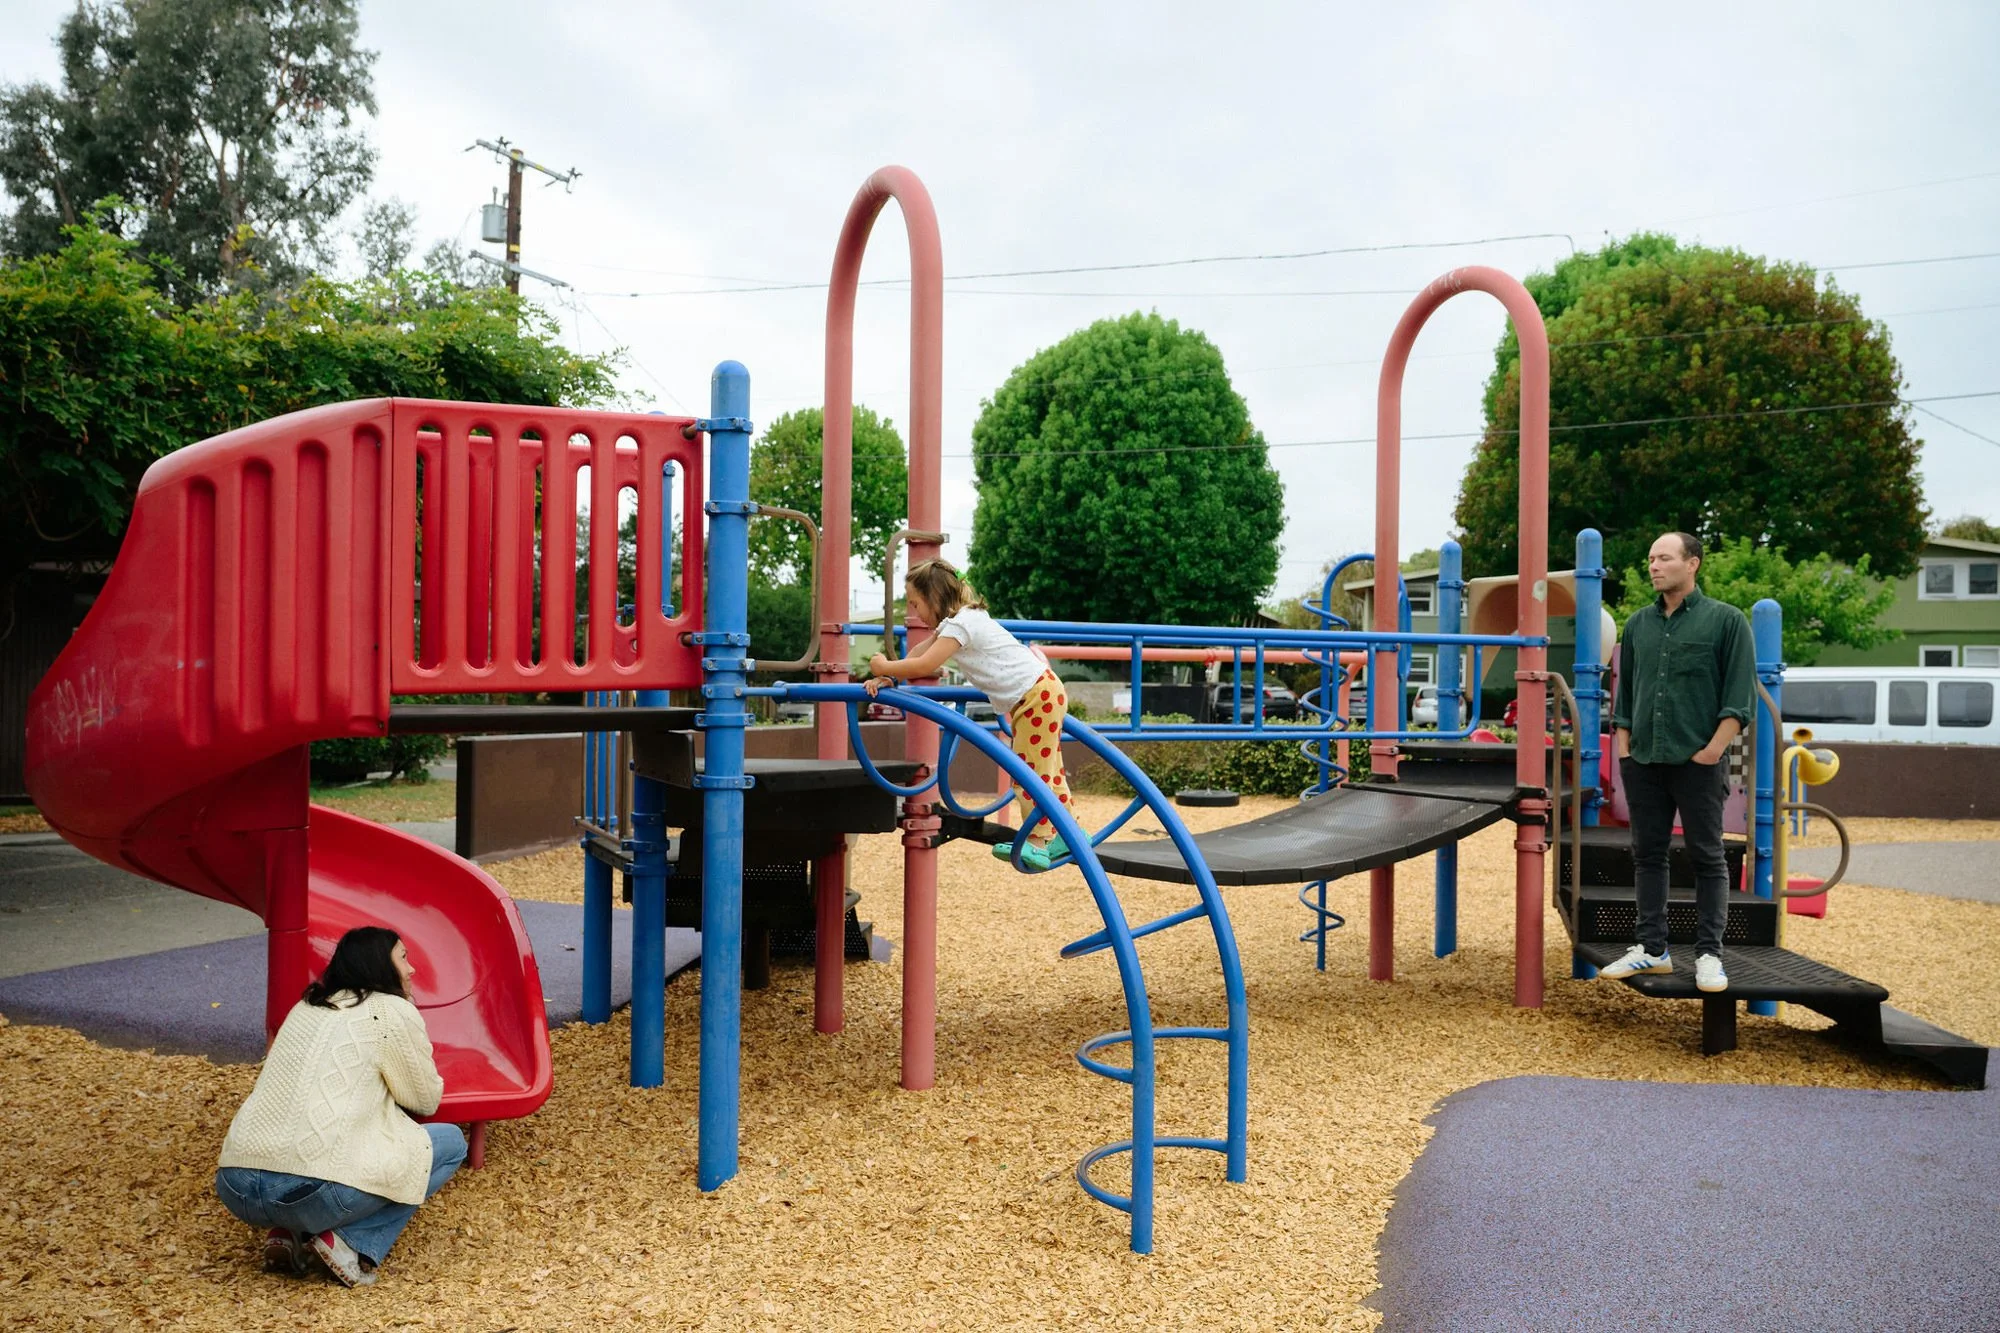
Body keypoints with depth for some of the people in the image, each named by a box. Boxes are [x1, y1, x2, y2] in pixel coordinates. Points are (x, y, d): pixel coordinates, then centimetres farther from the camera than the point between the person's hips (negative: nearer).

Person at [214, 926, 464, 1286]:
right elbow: (427, 1101, 13)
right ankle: (353, 1243, -3)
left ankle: (290, 1233, 13)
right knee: (451, 1142, 11)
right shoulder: (394, 1013, 0)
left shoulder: (306, 1008, 20)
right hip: (313, 1194, -7)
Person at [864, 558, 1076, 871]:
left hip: (1038, 695, -10)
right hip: (1040, 694, 10)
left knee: (1030, 771, -8)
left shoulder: (960, 624, -18)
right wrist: (887, 677, 1)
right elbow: (919, 655, 13)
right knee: (1046, 770, 16)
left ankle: (1037, 844, -5)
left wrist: (884, 667, -10)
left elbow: (924, 666, -24)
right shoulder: (957, 620, 14)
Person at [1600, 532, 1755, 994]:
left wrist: (1713, 749, -12)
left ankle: (1709, 955, 7)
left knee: (1707, 857, 2)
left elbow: (1740, 695, -5)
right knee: (1648, 854, 8)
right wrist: (1623, 747, 9)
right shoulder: (1639, 624, 12)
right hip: (1644, 761, 5)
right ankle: (1652, 949, 17)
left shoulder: (1725, 620, -1)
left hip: (1698, 761, -5)